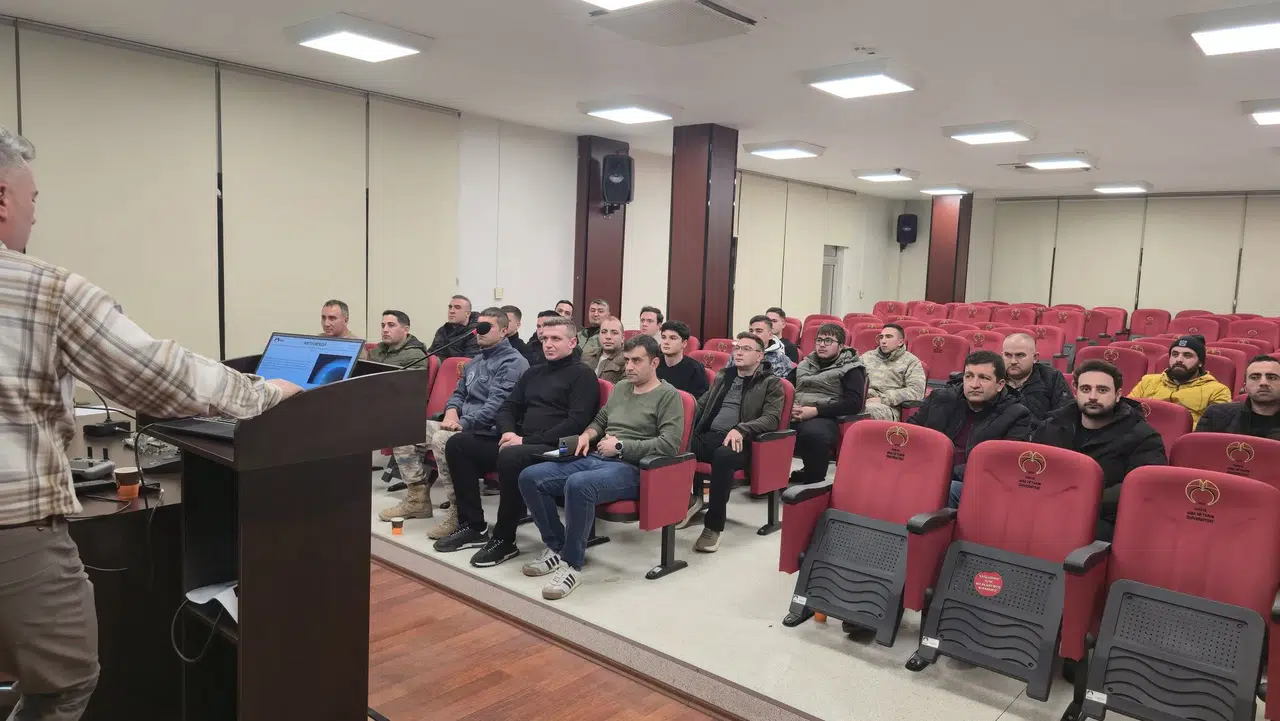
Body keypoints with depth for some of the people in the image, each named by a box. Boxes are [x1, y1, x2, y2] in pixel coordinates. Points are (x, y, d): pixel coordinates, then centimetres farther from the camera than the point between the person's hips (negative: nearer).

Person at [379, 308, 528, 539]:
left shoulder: (512, 362, -9)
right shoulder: (476, 362, 22)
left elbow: (496, 405, -20)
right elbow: (458, 393, 22)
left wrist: (463, 424, -25)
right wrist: (451, 414, -1)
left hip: (487, 431, -10)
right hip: (463, 425, 10)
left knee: (442, 439, -36)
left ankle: (459, 511, -26)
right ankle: (417, 499, 6)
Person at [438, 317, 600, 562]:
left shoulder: (582, 375, -2)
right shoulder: (533, 373, 22)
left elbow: (577, 423, -14)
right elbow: (508, 408, 20)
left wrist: (527, 440, -19)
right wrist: (508, 432, -5)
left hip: (556, 449, -8)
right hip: (521, 442, 8)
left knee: (510, 456, -37)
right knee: (458, 444, -3)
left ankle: (504, 540, -20)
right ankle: (473, 526, -1)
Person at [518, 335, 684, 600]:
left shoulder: (668, 395, -3)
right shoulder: (620, 387, 20)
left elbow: (669, 444, -14)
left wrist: (621, 446, -13)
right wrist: (587, 434, 7)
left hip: (630, 469, -8)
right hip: (594, 459, 8)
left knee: (578, 485, -39)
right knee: (529, 478, -10)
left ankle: (572, 564, -20)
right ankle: (556, 547, 2)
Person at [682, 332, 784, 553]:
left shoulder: (771, 383, 8)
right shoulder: (723, 375, 24)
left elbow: (772, 418, -5)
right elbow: (703, 403, 26)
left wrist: (741, 429, -22)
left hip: (738, 441, -5)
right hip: (707, 435, 5)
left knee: (723, 455, -41)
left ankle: (714, 526, -29)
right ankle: (689, 497, -1)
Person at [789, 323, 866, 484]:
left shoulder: (850, 369, 5)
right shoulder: (805, 364, 22)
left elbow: (854, 404, -7)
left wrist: (815, 410, -15)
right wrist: (791, 408, -4)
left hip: (825, 418, -5)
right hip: (796, 415, 5)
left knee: (812, 434, -40)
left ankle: (813, 480, -17)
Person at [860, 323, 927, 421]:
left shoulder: (911, 362, 13)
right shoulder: (867, 356, 26)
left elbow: (916, 391, -2)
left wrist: (882, 399, -11)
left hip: (888, 407, -3)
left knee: (872, 409, -40)